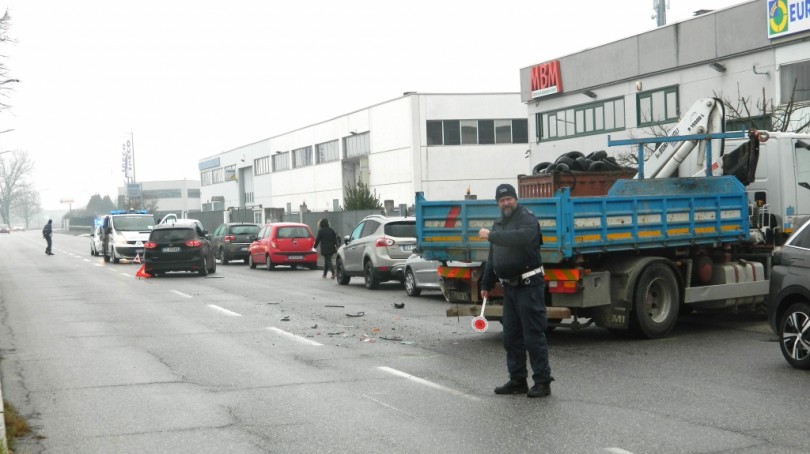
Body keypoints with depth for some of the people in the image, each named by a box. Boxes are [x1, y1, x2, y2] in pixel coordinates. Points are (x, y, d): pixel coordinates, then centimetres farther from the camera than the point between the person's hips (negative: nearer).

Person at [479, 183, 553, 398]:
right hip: (509, 286, 9)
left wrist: (491, 236, -25)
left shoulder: (527, 219, -8)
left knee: (533, 335, -8)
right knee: (511, 336, 12)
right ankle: (517, 380, 21)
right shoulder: (499, 224, 19)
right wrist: (486, 284, 24)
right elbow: (492, 259, 26)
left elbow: (521, 238, -32)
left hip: (529, 285, -9)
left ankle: (542, 381, -3)